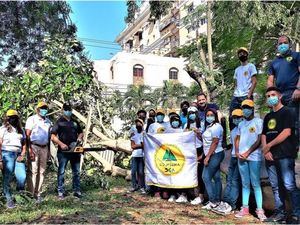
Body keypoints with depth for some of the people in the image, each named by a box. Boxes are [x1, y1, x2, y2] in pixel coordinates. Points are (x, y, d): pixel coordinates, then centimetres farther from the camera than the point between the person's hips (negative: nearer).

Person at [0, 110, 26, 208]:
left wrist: (22, 155, 2)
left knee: (22, 177, -10)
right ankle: (9, 199, 9)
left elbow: (24, 144, 19)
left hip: (18, 155, 3)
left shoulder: (21, 130, 18)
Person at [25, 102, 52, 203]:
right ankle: (31, 194, -3)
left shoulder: (48, 122, 15)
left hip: (44, 148, 6)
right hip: (34, 147, -6)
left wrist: (49, 150, 15)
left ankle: (38, 194, 14)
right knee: (33, 171, -8)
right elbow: (27, 135, -7)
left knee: (42, 171, 7)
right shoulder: (31, 119, -1)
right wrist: (30, 149, -16)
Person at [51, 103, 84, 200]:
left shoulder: (75, 122, 15)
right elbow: (53, 137, -6)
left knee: (77, 172, 8)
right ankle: (61, 192, 9)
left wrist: (79, 138, 2)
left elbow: (80, 133, 23)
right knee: (61, 172, 1)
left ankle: (77, 191, 16)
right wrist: (61, 144, -17)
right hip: (63, 151, -5)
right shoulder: (59, 122, 0)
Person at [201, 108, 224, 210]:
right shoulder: (208, 126, 15)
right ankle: (217, 200, 14)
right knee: (216, 178, 10)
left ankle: (213, 201, -4)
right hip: (213, 155, 9)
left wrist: (207, 156, -19)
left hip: (215, 155, -9)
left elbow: (215, 143, -18)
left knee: (206, 177, -10)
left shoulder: (216, 126, -13)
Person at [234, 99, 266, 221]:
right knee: (245, 183, 8)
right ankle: (245, 208, 13)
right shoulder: (241, 124, 17)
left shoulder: (258, 121, -2)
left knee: (255, 183, -5)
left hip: (254, 157, -5)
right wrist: (237, 152, 3)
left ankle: (260, 210, 0)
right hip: (241, 157, 6)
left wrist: (247, 153, -12)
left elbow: (259, 140, -8)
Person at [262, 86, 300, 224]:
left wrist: (269, 145, -8)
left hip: (285, 155, -7)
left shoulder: (286, 112, -1)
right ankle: (280, 213, 16)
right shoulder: (268, 117, 19)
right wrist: (265, 150, 0)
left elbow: (287, 132, -12)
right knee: (275, 186, 9)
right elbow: (263, 135, 17)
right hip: (270, 156, 7)